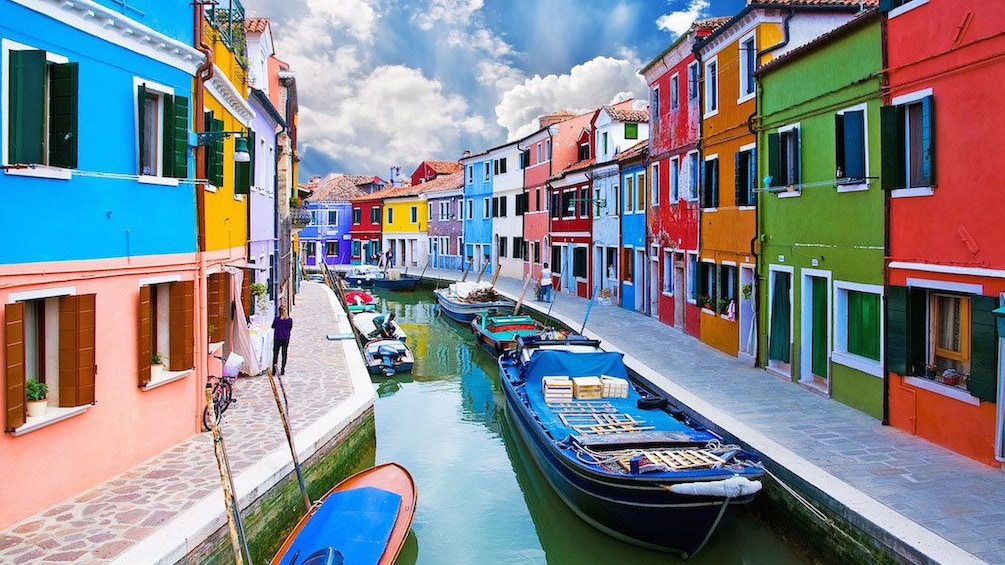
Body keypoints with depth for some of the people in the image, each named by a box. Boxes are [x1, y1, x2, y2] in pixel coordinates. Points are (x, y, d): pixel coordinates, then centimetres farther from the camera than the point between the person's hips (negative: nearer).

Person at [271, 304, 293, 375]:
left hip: (277, 338, -2)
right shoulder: (290, 319, -7)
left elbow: (273, 326, 2)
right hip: (286, 339, 2)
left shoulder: (277, 318, -13)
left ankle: (274, 370, 5)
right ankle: (282, 370, 10)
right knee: (284, 354, 10)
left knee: (275, 354, 7)